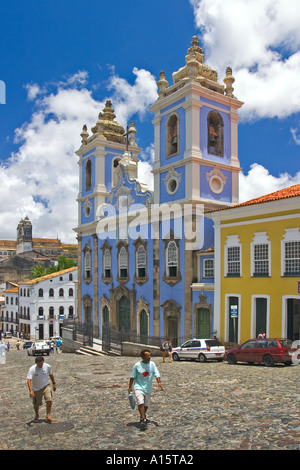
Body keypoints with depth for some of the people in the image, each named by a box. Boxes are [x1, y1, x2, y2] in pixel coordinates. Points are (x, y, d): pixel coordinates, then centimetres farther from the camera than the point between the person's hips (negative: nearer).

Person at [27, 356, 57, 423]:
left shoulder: (47, 366, -14)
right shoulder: (32, 369, -23)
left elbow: (51, 374, 4)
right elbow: (29, 380, -30)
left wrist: (54, 384, 11)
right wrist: (31, 390, -43)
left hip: (46, 386, 1)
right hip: (36, 389, -1)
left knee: (49, 400, -18)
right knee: (36, 404, 10)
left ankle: (48, 416, -2)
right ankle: (37, 415, 40)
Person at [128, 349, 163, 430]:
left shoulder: (152, 364, -4)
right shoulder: (137, 365, -12)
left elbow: (156, 374, -5)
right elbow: (132, 377, -3)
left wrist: (159, 383, -21)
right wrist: (130, 387, -1)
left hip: (148, 388, 4)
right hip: (139, 387, -4)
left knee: (146, 405, 16)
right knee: (141, 403, -21)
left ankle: (142, 417, 40)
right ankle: (143, 420, -15)